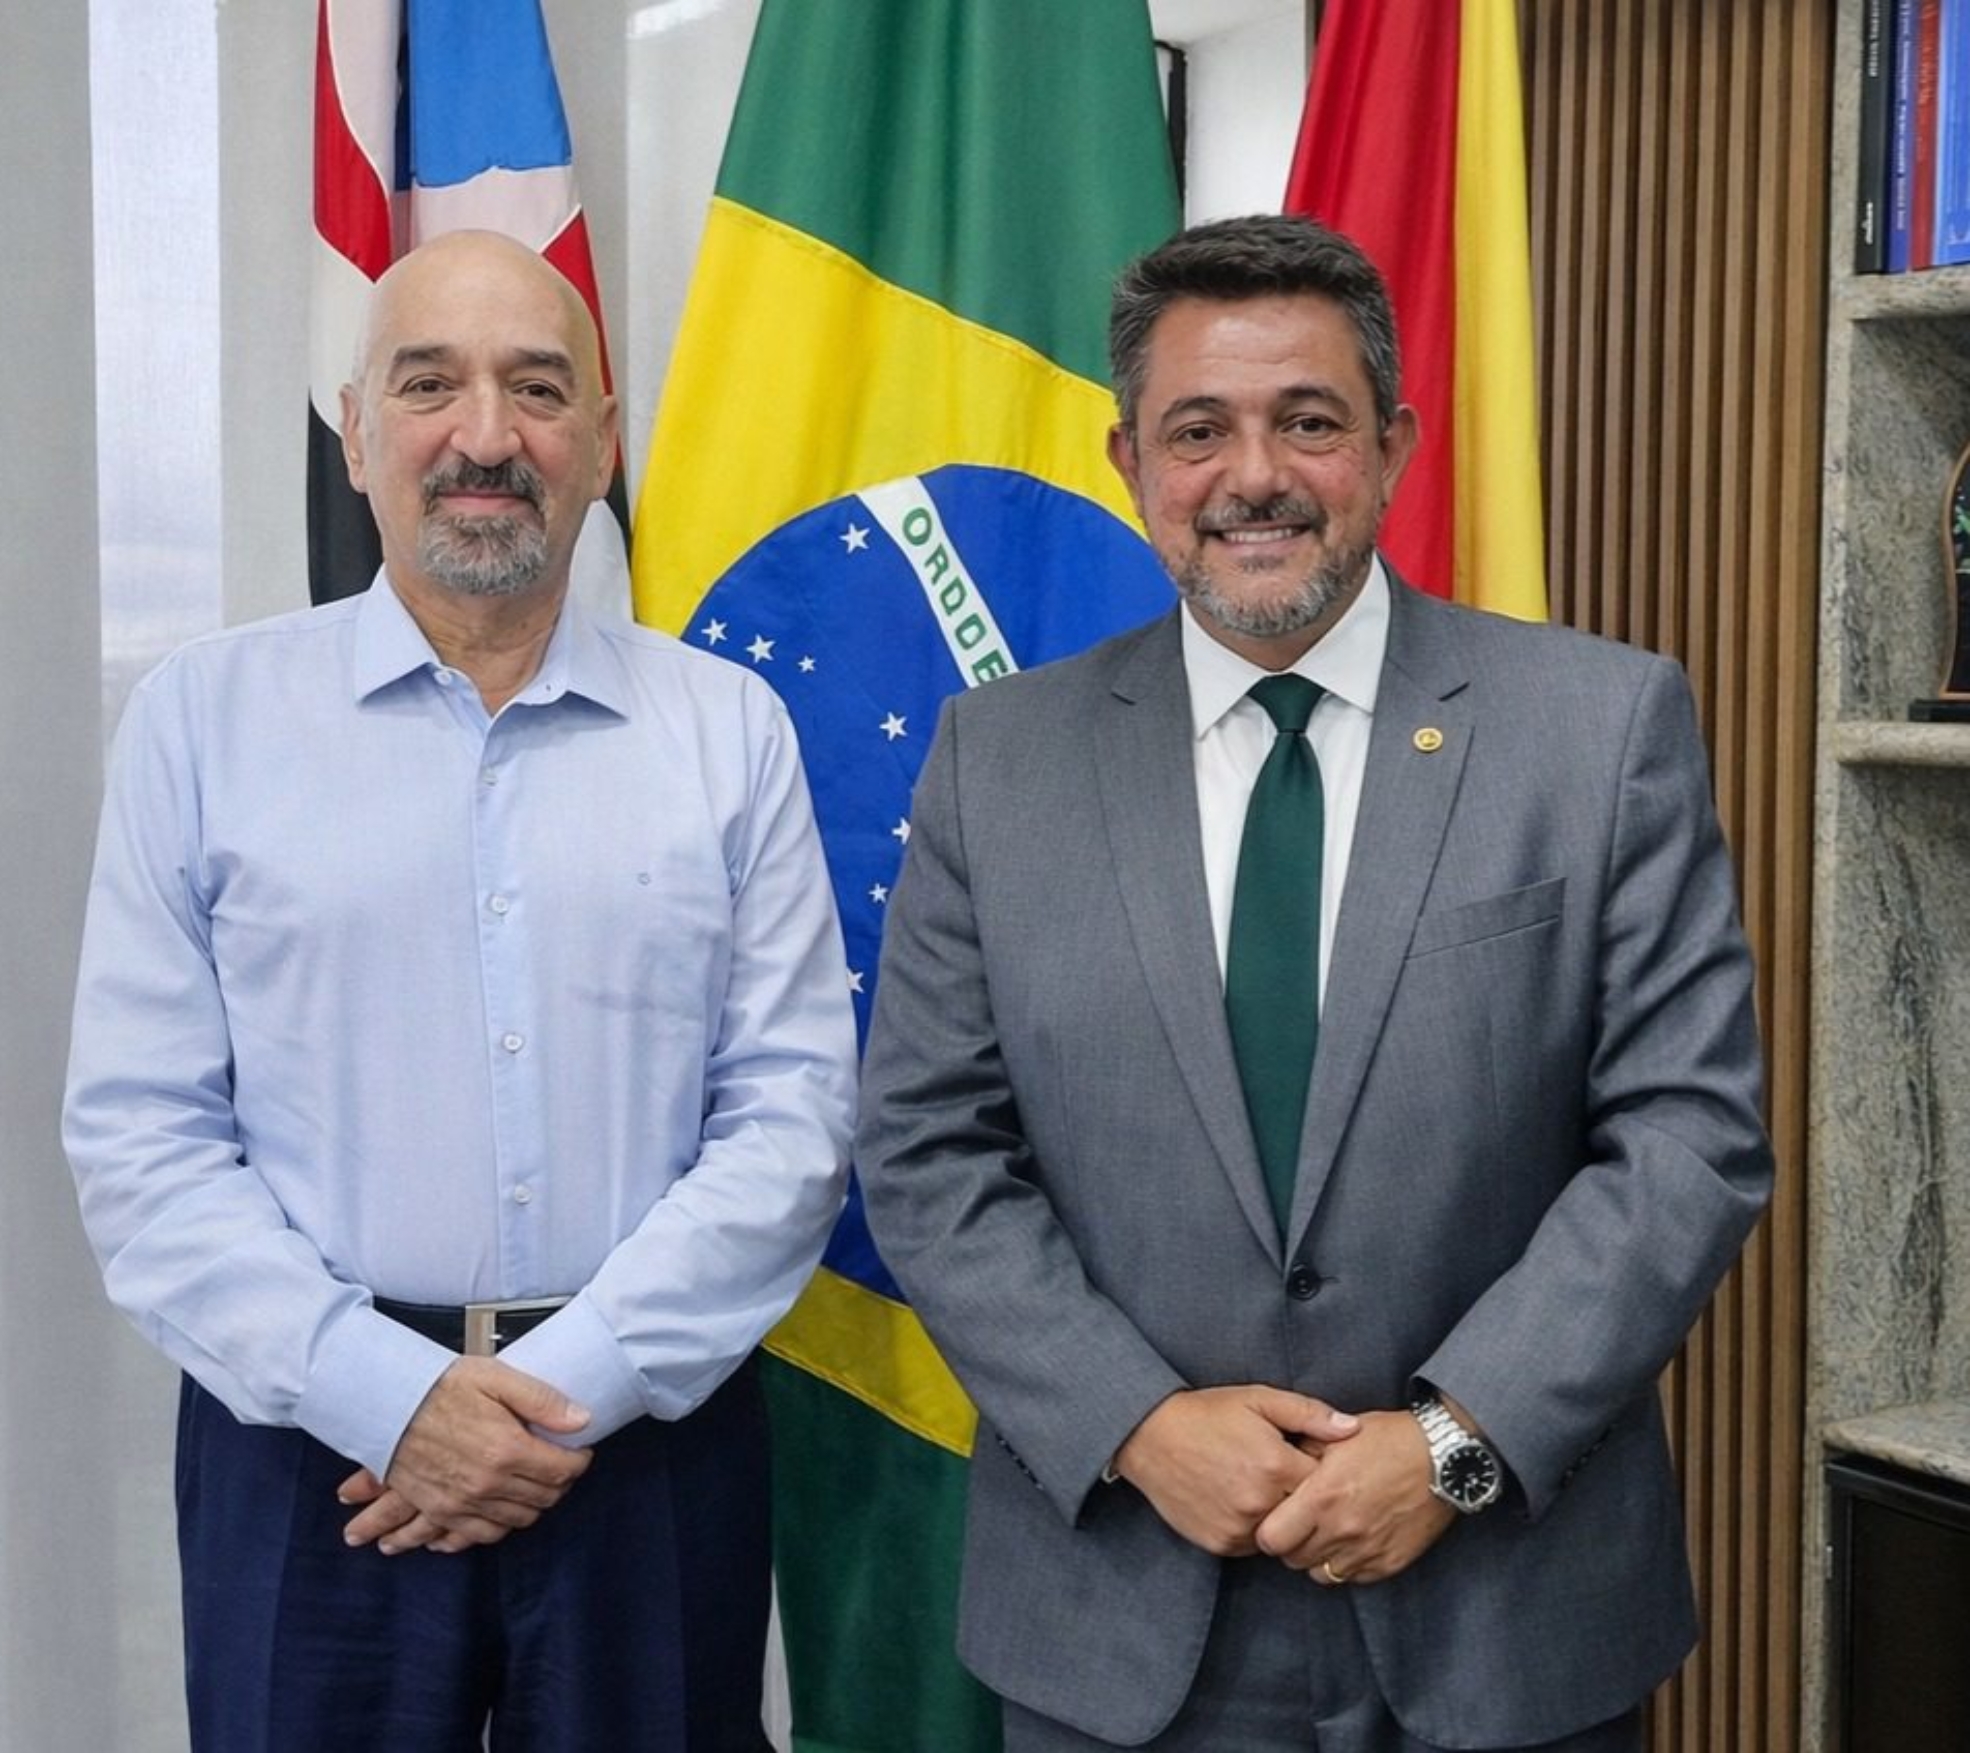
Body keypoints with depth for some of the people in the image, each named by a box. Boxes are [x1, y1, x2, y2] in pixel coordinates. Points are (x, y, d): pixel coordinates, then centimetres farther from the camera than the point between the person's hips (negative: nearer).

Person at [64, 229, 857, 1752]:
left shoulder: (731, 730, 3)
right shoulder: (207, 716, 1)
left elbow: (794, 1110, -1)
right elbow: (142, 1132, -3)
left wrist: (574, 1385, -11)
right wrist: (391, 1395, -12)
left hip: (651, 1435, 1)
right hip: (310, 1442, -1)